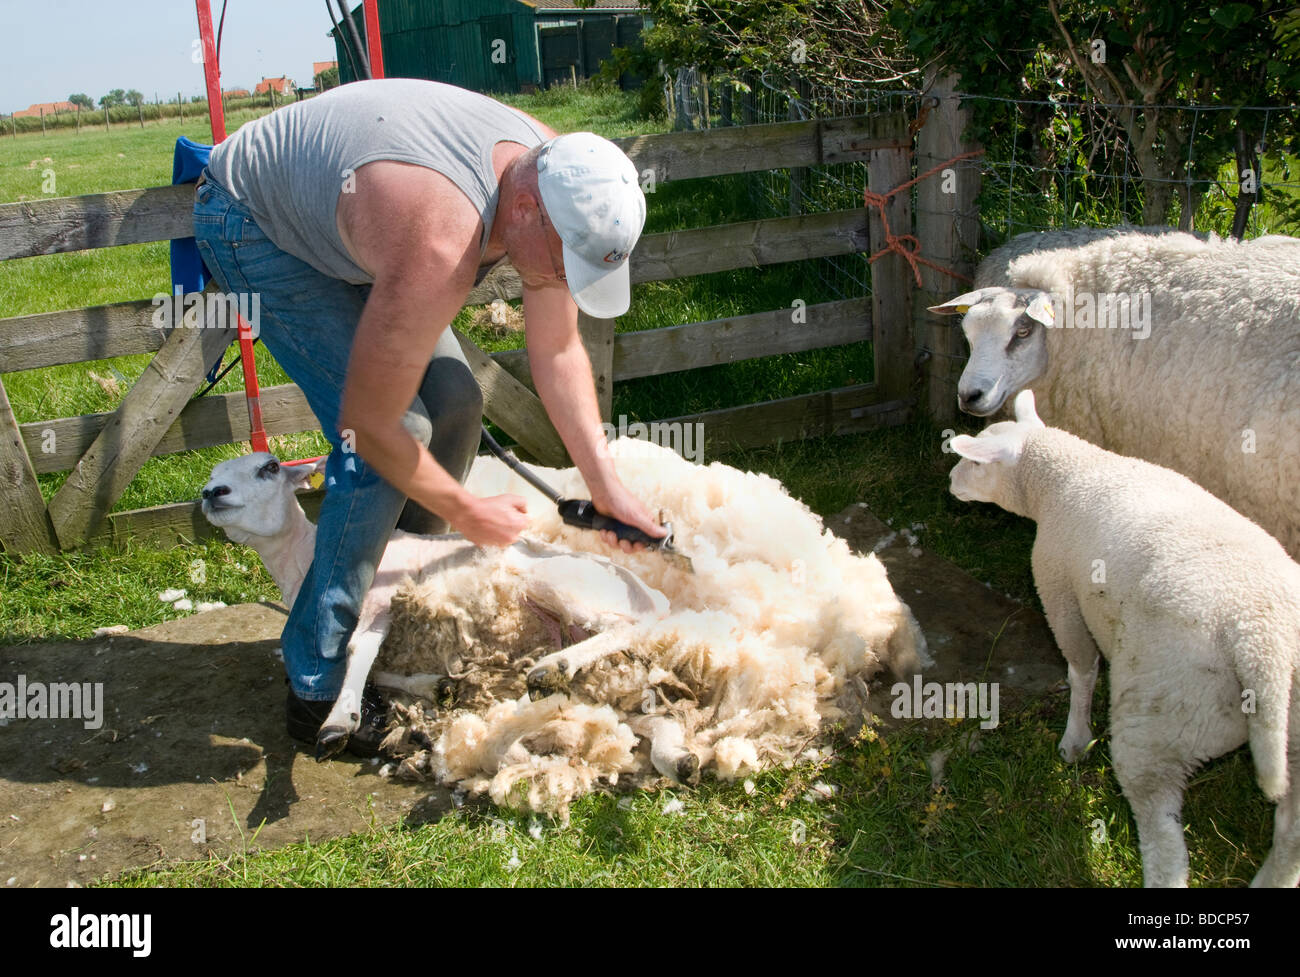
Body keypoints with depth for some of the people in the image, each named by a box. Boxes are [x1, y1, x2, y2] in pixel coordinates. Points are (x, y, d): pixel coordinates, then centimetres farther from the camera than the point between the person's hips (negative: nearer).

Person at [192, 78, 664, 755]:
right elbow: (368, 424, -32)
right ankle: (318, 688, -9)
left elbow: (556, 350, -7)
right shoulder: (442, 244, -42)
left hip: (328, 208, 8)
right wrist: (465, 512, -17)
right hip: (248, 221, -8)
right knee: (402, 426, -18)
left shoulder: (558, 177, -17)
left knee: (454, 403, 1)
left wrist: (605, 485, -13)